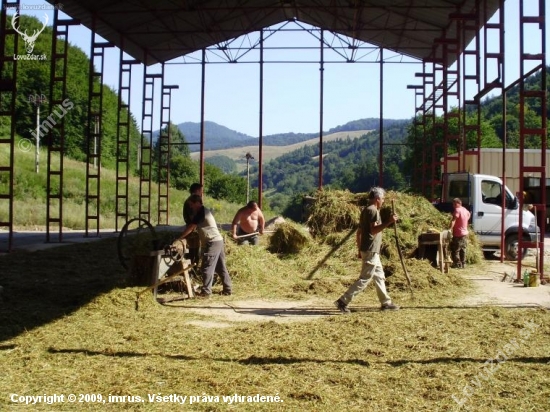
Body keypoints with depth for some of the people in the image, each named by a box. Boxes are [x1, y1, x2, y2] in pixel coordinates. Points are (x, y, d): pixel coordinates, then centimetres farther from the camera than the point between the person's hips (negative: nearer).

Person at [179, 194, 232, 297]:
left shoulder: (201, 212, -11)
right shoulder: (204, 211, 20)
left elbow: (190, 228, -11)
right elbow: (194, 228, 21)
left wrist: (179, 238, -5)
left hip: (212, 242, -10)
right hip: (218, 241, 10)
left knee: (207, 268, -9)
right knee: (220, 267, 12)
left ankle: (206, 292, -8)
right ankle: (227, 289, 16)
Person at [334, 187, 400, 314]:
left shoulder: (365, 210, 16)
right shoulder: (373, 210, -13)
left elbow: (358, 233, 18)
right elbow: (373, 230, -23)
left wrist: (360, 250, 21)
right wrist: (388, 222, -26)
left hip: (366, 250, 10)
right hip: (371, 251, -10)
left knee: (379, 276, 16)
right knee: (365, 279, -9)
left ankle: (386, 302, 23)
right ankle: (343, 301, -11)